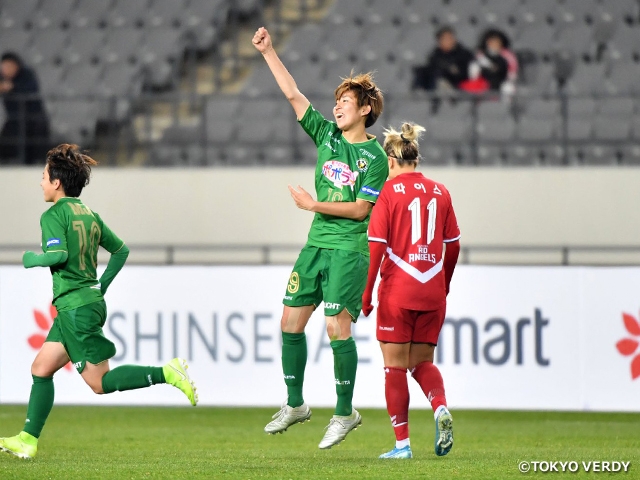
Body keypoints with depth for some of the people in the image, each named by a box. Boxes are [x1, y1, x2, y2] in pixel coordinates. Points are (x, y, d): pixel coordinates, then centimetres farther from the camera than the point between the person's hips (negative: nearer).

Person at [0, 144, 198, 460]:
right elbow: (121, 249, 19)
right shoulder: (89, 214, 14)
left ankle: (167, 373, -16)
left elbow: (58, 254, -25)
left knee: (100, 382, -6)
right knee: (41, 368, 12)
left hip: (75, 307, -9)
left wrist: (33, 260, -5)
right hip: (90, 300, 9)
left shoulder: (54, 215, -11)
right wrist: (102, 285, 22)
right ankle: (27, 440, 12)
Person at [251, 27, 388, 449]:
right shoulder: (327, 135, 8)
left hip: (350, 250, -7)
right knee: (291, 320, 6)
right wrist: (268, 52, 3)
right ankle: (295, 404, 19)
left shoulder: (374, 157, -9)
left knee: (337, 327, -13)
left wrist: (314, 204, -12)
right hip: (317, 244, 7)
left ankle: (345, 412, -1)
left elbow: (360, 209, -13)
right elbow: (293, 94, 7)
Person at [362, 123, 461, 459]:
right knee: (422, 362, 17)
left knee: (395, 367, 5)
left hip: (397, 292, -4)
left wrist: (366, 293, -6)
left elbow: (376, 246, -10)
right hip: (432, 293, 4)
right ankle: (441, 408, -12)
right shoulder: (439, 192, 7)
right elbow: (453, 246, 11)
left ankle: (402, 443, 2)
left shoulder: (388, 191, -5)